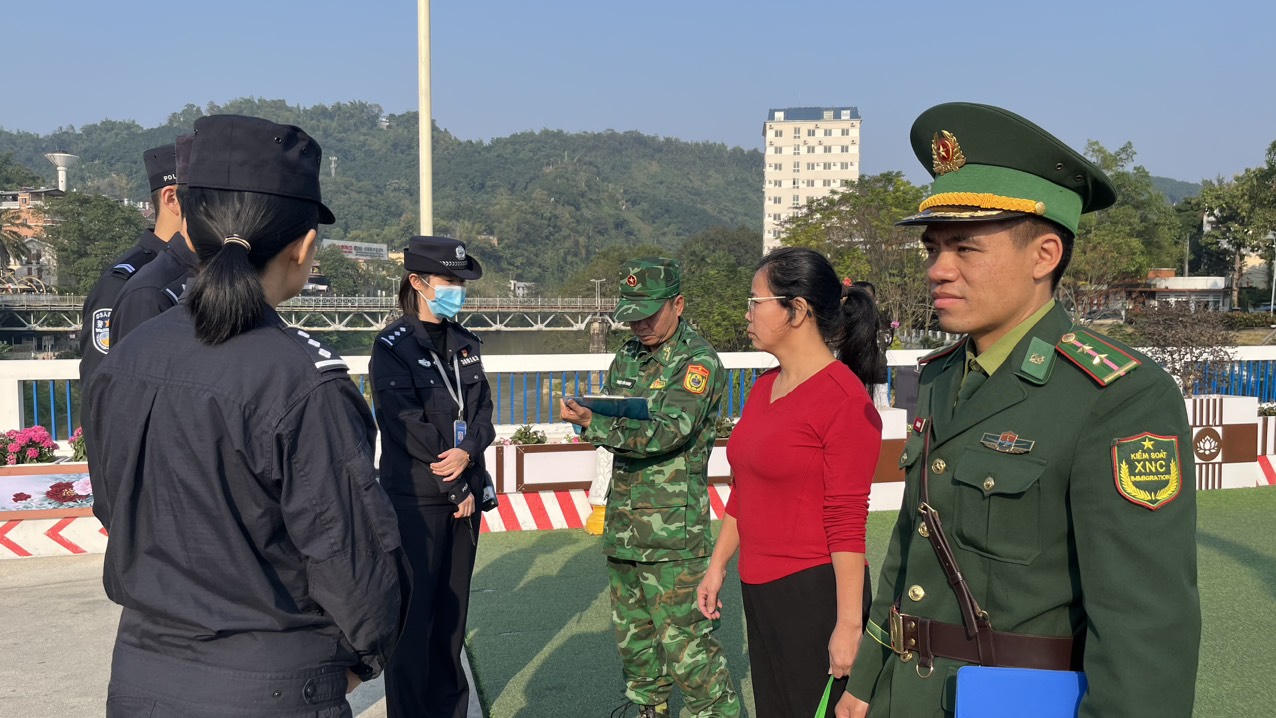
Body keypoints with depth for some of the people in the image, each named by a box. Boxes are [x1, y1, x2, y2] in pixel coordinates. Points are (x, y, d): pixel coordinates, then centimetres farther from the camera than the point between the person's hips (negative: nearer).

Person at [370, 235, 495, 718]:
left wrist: (468, 451, -15)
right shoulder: (394, 346, -8)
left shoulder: (465, 344, 11)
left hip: (463, 494, 6)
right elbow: (408, 425, -14)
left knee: (453, 607, 14)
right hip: (416, 499, -6)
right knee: (415, 612, 0)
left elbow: (482, 409, 7)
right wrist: (458, 490, -11)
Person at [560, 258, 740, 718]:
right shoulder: (629, 356, 13)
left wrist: (595, 424, -32)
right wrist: (594, 420, -10)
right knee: (630, 627, 19)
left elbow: (668, 432, -24)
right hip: (623, 520, 8)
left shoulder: (699, 362, -11)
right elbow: (609, 422, 14)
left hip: (673, 527, -8)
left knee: (683, 636, -4)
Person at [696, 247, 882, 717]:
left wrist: (849, 624, -16)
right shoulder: (764, 388, 9)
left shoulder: (844, 398, -16)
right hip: (759, 591, 8)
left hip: (815, 592, -8)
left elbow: (848, 523, -17)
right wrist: (717, 567, 17)